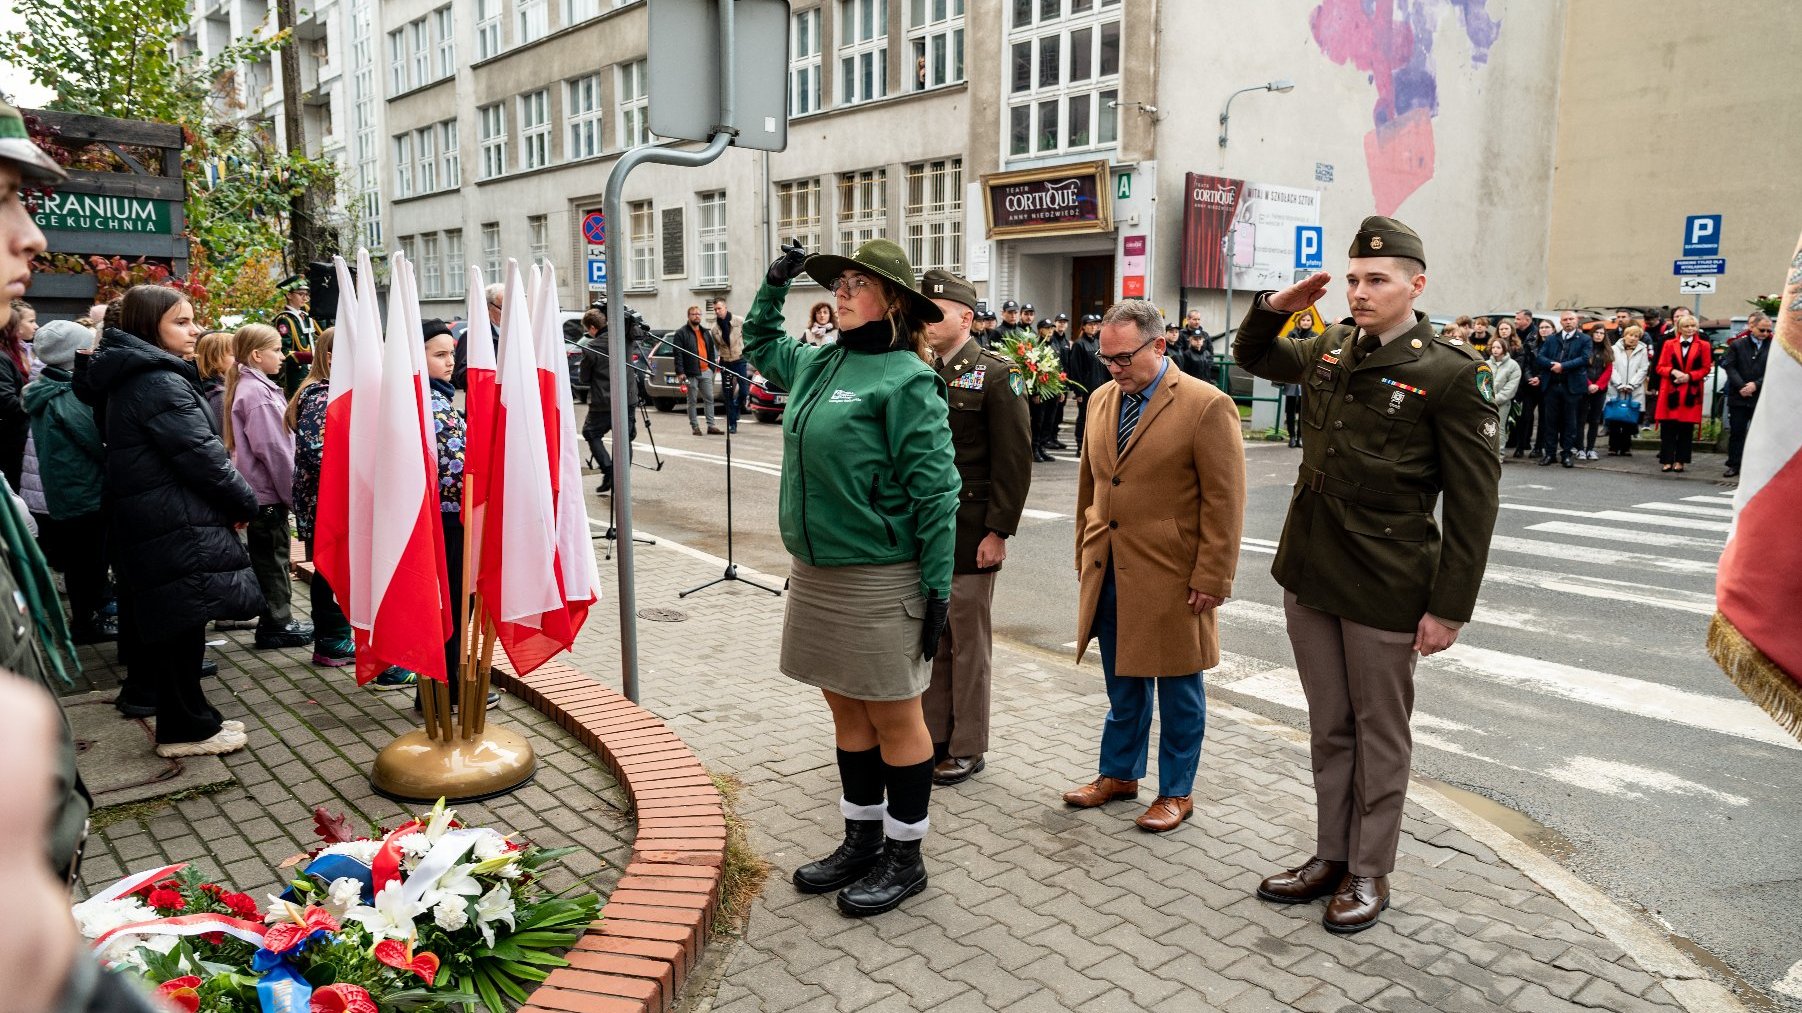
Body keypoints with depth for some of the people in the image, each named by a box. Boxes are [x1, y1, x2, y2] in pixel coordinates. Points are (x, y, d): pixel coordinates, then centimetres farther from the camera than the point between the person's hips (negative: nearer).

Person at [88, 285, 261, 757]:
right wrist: (245, 503, -6)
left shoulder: (128, 378, 15)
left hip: (145, 519, 10)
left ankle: (191, 716, 26)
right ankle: (185, 728, 8)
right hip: (176, 524, -10)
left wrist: (233, 500, 15)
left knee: (170, 621, 16)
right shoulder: (160, 382, -17)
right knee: (182, 622, -1)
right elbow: (202, 455, -19)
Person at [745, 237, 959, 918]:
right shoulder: (818, 363, 10)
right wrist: (774, 286, 17)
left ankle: (904, 860, 21)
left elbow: (935, 491, -15)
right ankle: (862, 842, 33)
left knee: (894, 720, 6)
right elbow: (760, 346, 32)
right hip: (816, 574, 8)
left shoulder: (904, 378, -13)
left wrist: (936, 588, -17)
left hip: (879, 579, -8)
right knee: (847, 714, 17)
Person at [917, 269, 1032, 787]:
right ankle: (933, 736, 26)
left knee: (968, 642, 5)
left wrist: (999, 532, -15)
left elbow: (1015, 460, -11)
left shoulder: (994, 375, -8)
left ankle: (967, 748, 18)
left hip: (970, 535, -6)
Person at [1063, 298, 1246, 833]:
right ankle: (1118, 774, 35)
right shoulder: (1101, 400, 7)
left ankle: (1176, 792, 26)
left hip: (1171, 577, -5)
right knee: (1123, 684, 19)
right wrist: (1085, 552, 14)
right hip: (1109, 572, 6)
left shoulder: (1207, 406, -13)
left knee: (1177, 690, 10)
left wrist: (1211, 579, -14)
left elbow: (1224, 502, -13)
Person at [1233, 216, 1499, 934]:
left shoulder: (1452, 375, -12)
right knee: (1329, 729, 17)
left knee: (1379, 734, 10)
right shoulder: (1330, 349, 6)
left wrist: (1450, 608, -13)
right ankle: (1330, 857, 31)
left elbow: (1473, 504, -11)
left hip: (1386, 590, -6)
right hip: (1308, 576, 6)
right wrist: (1273, 307, 5)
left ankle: (1370, 872, 26)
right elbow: (1253, 357, 26)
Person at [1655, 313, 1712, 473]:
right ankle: (1667, 460, 4)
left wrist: (1689, 376, -12)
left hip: (1691, 393, 0)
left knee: (1686, 428, 1)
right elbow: (1660, 367, 6)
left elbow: (1706, 368, 3)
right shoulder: (1669, 344, 7)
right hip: (1671, 392, 0)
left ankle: (1680, 461, 9)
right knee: (1668, 427, -2)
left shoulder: (1703, 345, 5)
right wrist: (1673, 371, -13)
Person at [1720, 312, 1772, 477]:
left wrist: (1756, 385, -14)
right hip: (1738, 397, 1)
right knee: (1736, 432, 6)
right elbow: (1730, 367, -2)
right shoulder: (1737, 344, 3)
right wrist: (1741, 387, -13)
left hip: (1762, 398, 0)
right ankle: (1734, 465, 14)